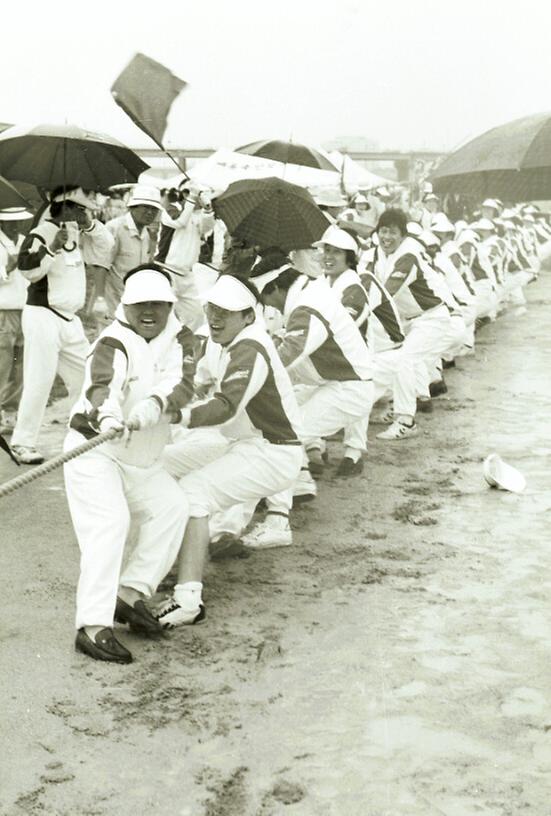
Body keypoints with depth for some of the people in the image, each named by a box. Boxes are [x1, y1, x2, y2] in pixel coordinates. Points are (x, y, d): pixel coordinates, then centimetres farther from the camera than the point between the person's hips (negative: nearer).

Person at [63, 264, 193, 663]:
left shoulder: (177, 337, -1)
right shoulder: (114, 343, -17)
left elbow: (181, 382, -20)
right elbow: (104, 384, -39)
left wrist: (155, 402, -41)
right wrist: (108, 417, -60)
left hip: (142, 461, 7)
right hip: (95, 451, -7)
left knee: (173, 507, -2)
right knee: (110, 523, -21)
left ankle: (131, 593, 3)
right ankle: (93, 626, -27)